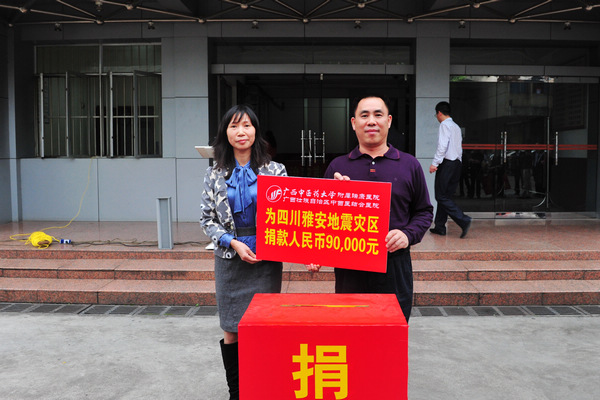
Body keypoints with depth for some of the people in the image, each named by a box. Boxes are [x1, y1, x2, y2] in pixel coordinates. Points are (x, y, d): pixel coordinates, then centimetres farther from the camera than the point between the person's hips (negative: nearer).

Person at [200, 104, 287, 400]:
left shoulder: (275, 171, 1)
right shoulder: (215, 174, 5)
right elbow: (207, 219, 5)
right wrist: (232, 242, -10)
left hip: (266, 260, -1)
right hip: (230, 260, 1)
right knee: (231, 331, 7)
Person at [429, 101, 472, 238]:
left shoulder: (445, 125, -7)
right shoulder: (456, 127, 20)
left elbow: (442, 146, -18)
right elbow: (458, 148, 19)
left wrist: (435, 163, -18)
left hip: (447, 164, -9)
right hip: (457, 163, 9)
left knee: (442, 196, -8)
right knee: (445, 195, 11)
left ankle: (464, 220, -18)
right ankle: (439, 227, 14)